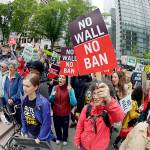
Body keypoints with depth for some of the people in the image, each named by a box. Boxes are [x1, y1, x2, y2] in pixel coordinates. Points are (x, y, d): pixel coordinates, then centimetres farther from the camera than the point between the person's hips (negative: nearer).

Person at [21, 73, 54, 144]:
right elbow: (23, 118, 5)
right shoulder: (24, 100, -8)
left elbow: (46, 124, -20)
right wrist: (25, 132, 5)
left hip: (42, 137, -5)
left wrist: (40, 138, -14)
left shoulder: (43, 103, -27)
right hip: (29, 134, 5)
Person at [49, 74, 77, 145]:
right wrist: (52, 96, -20)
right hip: (56, 113, 3)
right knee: (57, 126, 22)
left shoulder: (70, 89, -17)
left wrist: (70, 92, -34)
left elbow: (73, 103, -25)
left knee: (65, 127, 19)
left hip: (65, 113, -2)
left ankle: (65, 139, 49)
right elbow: (51, 100, 2)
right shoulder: (55, 88, -8)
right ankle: (59, 138, 52)